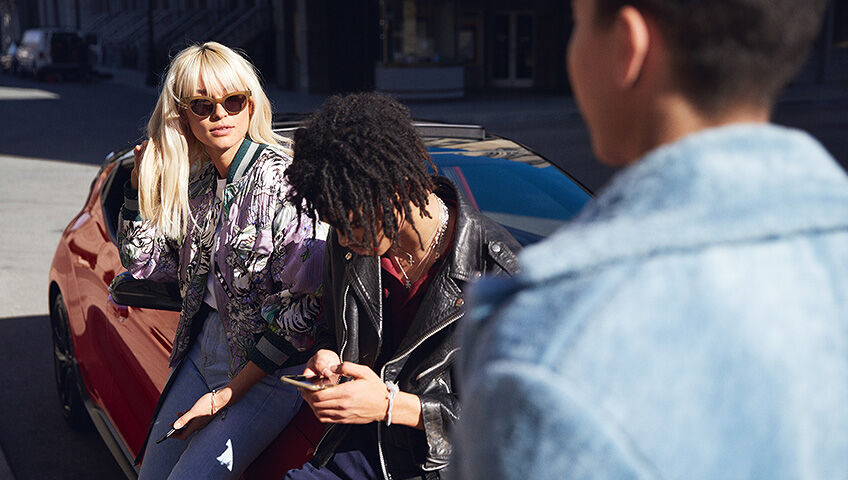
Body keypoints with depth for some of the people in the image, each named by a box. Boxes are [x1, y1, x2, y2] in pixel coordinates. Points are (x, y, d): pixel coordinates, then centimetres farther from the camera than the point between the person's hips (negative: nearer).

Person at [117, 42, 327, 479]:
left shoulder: (283, 181, -18)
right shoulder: (195, 182, 4)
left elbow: (305, 309, -19)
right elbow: (145, 263, 11)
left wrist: (226, 395, -15)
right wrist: (141, 178, -2)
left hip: (271, 368, -7)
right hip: (207, 343, 7)